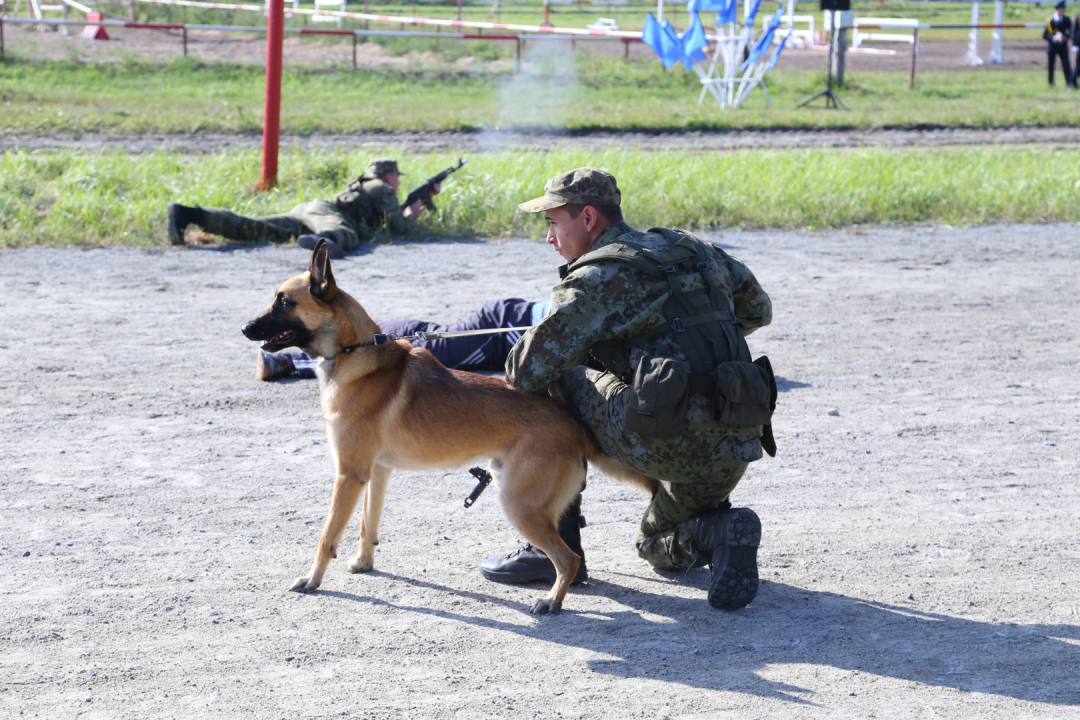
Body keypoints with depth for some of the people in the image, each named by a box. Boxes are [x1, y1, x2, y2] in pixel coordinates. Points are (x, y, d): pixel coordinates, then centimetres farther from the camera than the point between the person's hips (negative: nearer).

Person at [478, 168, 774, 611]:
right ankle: (720, 529, -2)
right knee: (658, 546, 31)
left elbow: (529, 371, -8)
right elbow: (757, 308, 33)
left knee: (559, 384, 14)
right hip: (736, 450, 8)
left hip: (670, 439, -8)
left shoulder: (599, 275, -3)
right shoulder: (692, 250, 19)